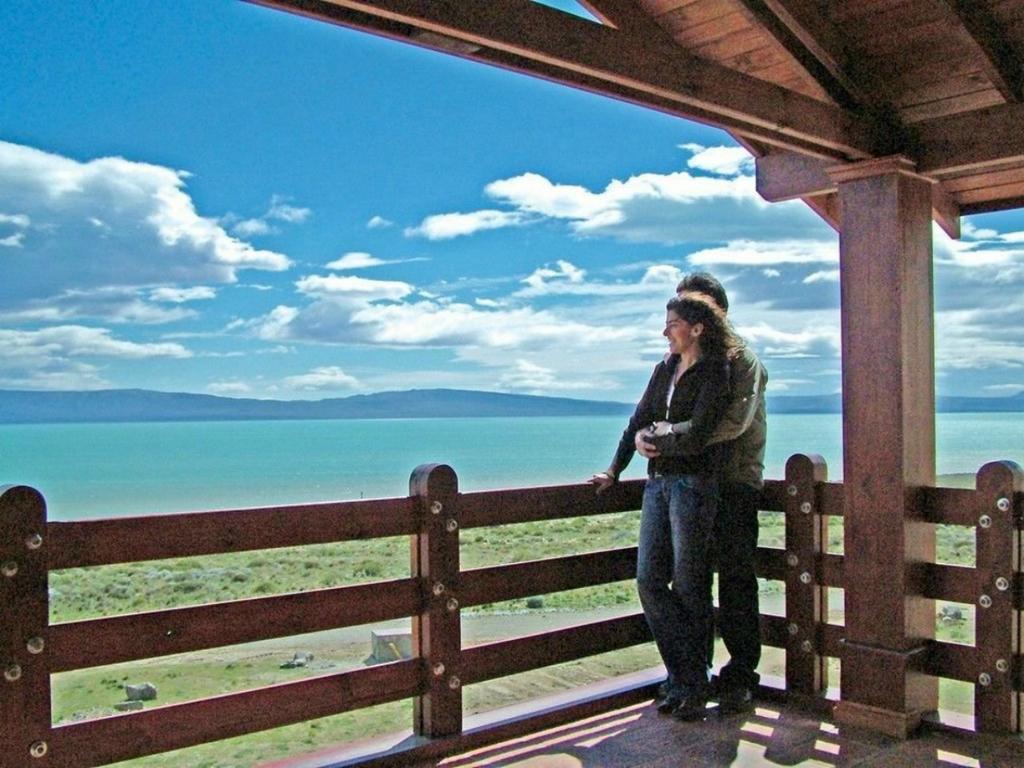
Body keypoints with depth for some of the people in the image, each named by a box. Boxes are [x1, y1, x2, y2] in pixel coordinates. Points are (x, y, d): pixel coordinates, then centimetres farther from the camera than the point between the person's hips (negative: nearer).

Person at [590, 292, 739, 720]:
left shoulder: (715, 373, -7)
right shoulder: (664, 370, 15)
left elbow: (696, 437, -16)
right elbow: (639, 421, 15)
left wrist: (655, 439, -1)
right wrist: (614, 471, 8)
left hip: (693, 485, -7)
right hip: (658, 482, 7)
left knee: (688, 586, 0)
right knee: (648, 580, 2)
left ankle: (692, 686, 13)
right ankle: (685, 678, 13)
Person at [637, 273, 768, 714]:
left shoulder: (742, 359, -5)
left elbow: (734, 420, -21)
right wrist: (642, 435, -14)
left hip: (734, 483, -5)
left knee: (735, 582, 0)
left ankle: (740, 677, 11)